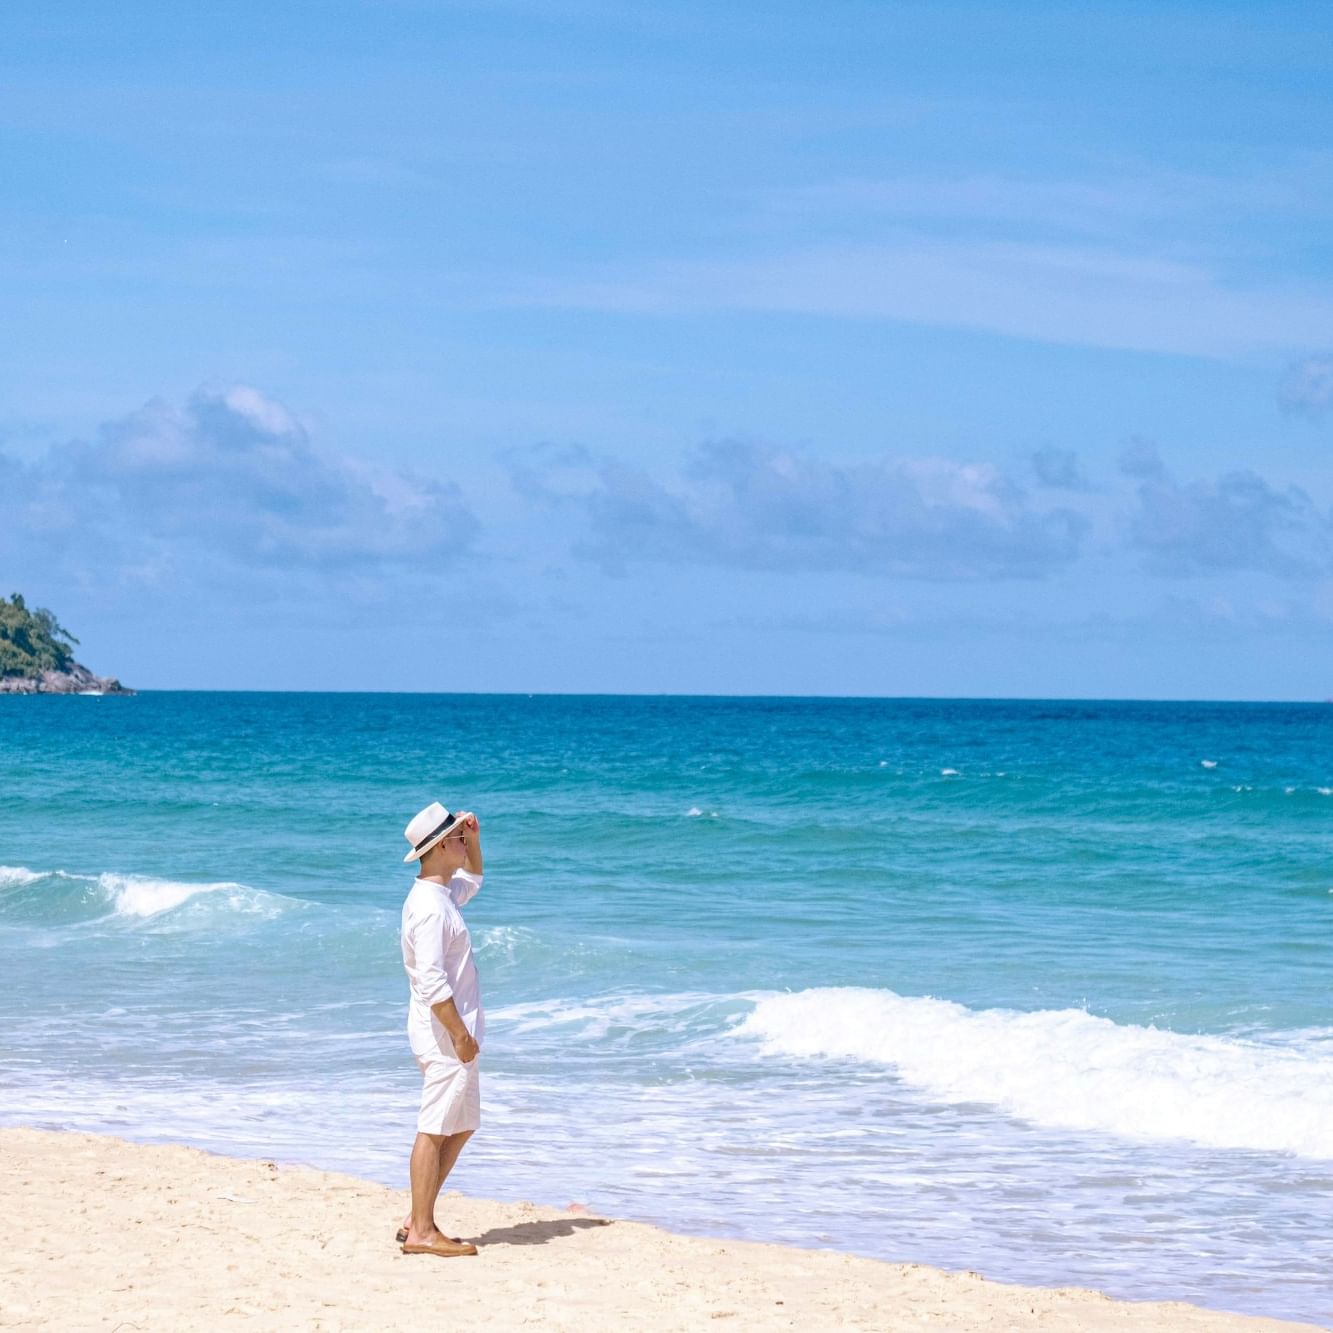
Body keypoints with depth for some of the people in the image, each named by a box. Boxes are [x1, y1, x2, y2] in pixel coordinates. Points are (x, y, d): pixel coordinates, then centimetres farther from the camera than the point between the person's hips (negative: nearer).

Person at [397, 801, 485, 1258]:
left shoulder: (441, 894, 12)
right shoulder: (430, 907, -19)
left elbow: (472, 880, 35)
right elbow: (431, 981, -25)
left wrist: (473, 840, 17)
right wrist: (460, 1034, -21)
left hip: (451, 1031, 10)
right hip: (444, 1032, -10)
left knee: (461, 1126, 15)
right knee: (436, 1130, -7)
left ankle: (417, 1219, 19)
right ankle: (421, 1232, -4)